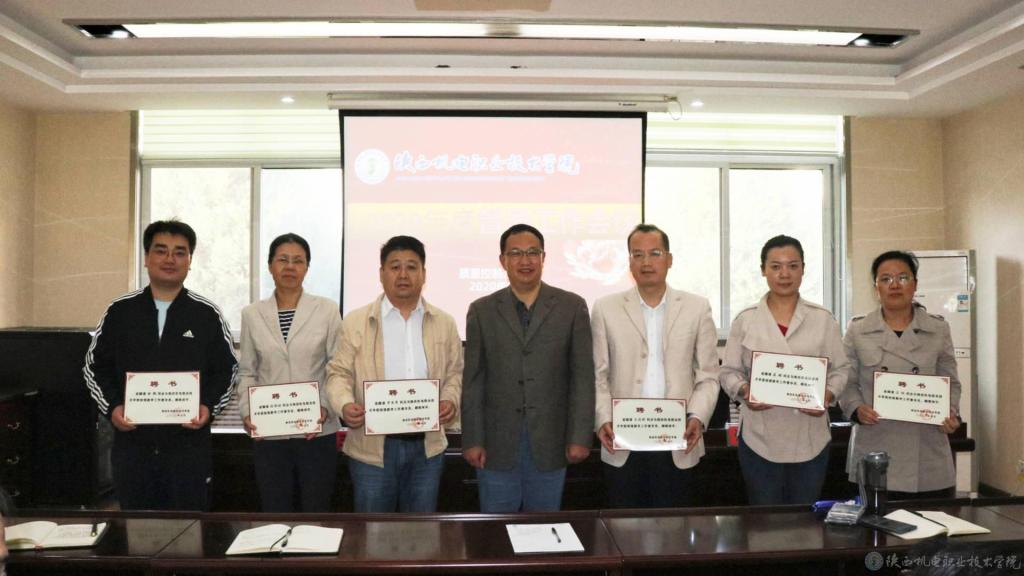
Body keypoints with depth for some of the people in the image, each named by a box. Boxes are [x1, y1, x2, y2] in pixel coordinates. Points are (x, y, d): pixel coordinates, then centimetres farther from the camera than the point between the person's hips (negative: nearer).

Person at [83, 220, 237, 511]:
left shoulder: (207, 314, 0)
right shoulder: (119, 311, 4)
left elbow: (226, 370, 4)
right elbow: (95, 366, 10)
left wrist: (209, 407, -12)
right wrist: (111, 407, -5)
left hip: (188, 445, -1)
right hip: (131, 442, 2)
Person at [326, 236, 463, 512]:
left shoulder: (444, 323, 6)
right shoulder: (356, 322, 0)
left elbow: (455, 373, 11)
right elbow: (339, 373, 1)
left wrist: (451, 400, -9)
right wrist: (344, 404, -18)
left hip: (427, 446, 2)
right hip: (372, 446, -2)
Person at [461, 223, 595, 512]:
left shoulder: (572, 307, 1)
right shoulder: (482, 311, 4)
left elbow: (582, 376, 0)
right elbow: (473, 381, 2)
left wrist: (580, 437, -5)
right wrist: (472, 440, -2)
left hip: (550, 443, 0)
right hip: (497, 444, 0)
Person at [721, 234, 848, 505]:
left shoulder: (823, 319, 4)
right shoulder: (745, 320, 1)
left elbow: (840, 369, 6)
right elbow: (729, 372, 3)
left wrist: (828, 395, -13)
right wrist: (744, 391, -17)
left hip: (810, 439, 1)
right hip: (760, 439, -1)